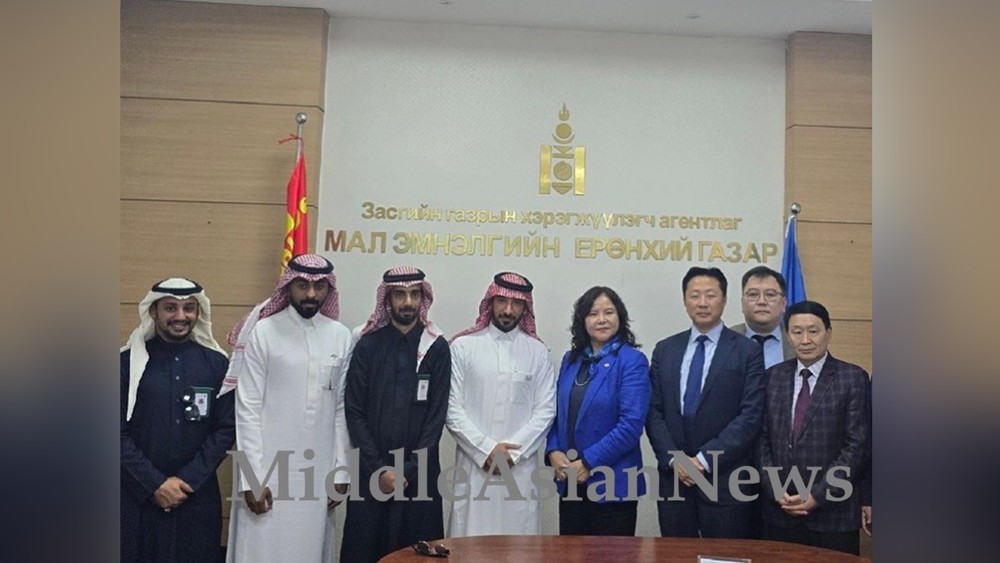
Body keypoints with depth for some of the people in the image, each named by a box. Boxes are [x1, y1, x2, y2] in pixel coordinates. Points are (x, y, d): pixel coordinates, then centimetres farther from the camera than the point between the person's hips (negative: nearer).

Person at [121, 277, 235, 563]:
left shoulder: (216, 363, 2)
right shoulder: (129, 362, -1)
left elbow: (226, 429, 0)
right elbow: (119, 431, -3)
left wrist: (187, 480, -8)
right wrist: (155, 483, -10)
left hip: (198, 495, 1)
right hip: (138, 496, -1)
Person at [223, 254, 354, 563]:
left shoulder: (341, 336, 3)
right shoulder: (263, 332, -6)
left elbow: (342, 409, 6)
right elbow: (247, 409, -7)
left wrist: (341, 470, 5)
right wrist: (252, 478, -11)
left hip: (319, 470, 3)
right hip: (269, 467, -3)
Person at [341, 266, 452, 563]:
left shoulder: (437, 348, 1)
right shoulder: (368, 346, 2)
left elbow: (437, 416, -2)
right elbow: (355, 413, -1)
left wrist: (408, 470, -9)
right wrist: (378, 469, -8)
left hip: (419, 475, 0)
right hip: (371, 474, 1)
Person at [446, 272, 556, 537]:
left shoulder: (537, 352, 6)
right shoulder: (462, 346, 2)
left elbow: (545, 410, 2)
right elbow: (452, 408, -2)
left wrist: (513, 452, -8)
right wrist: (486, 450, -9)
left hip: (520, 468, 1)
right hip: (473, 465, -1)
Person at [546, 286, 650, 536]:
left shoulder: (632, 361, -9)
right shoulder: (571, 359, 10)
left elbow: (631, 423, -17)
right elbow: (558, 413, 13)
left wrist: (588, 463, -17)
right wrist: (554, 452, -5)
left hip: (613, 483, -5)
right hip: (570, 481, 5)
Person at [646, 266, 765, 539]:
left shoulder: (747, 352, -1)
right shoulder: (664, 350, 9)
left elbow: (750, 416, -9)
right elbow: (653, 411, 5)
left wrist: (705, 460, -13)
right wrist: (673, 459, -8)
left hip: (725, 480, -3)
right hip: (673, 477, 3)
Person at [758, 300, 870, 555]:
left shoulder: (852, 378, -3)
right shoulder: (773, 376, 7)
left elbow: (856, 444, -7)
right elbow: (762, 438, 7)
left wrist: (817, 495, -12)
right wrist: (775, 490, -5)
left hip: (833, 513, -3)